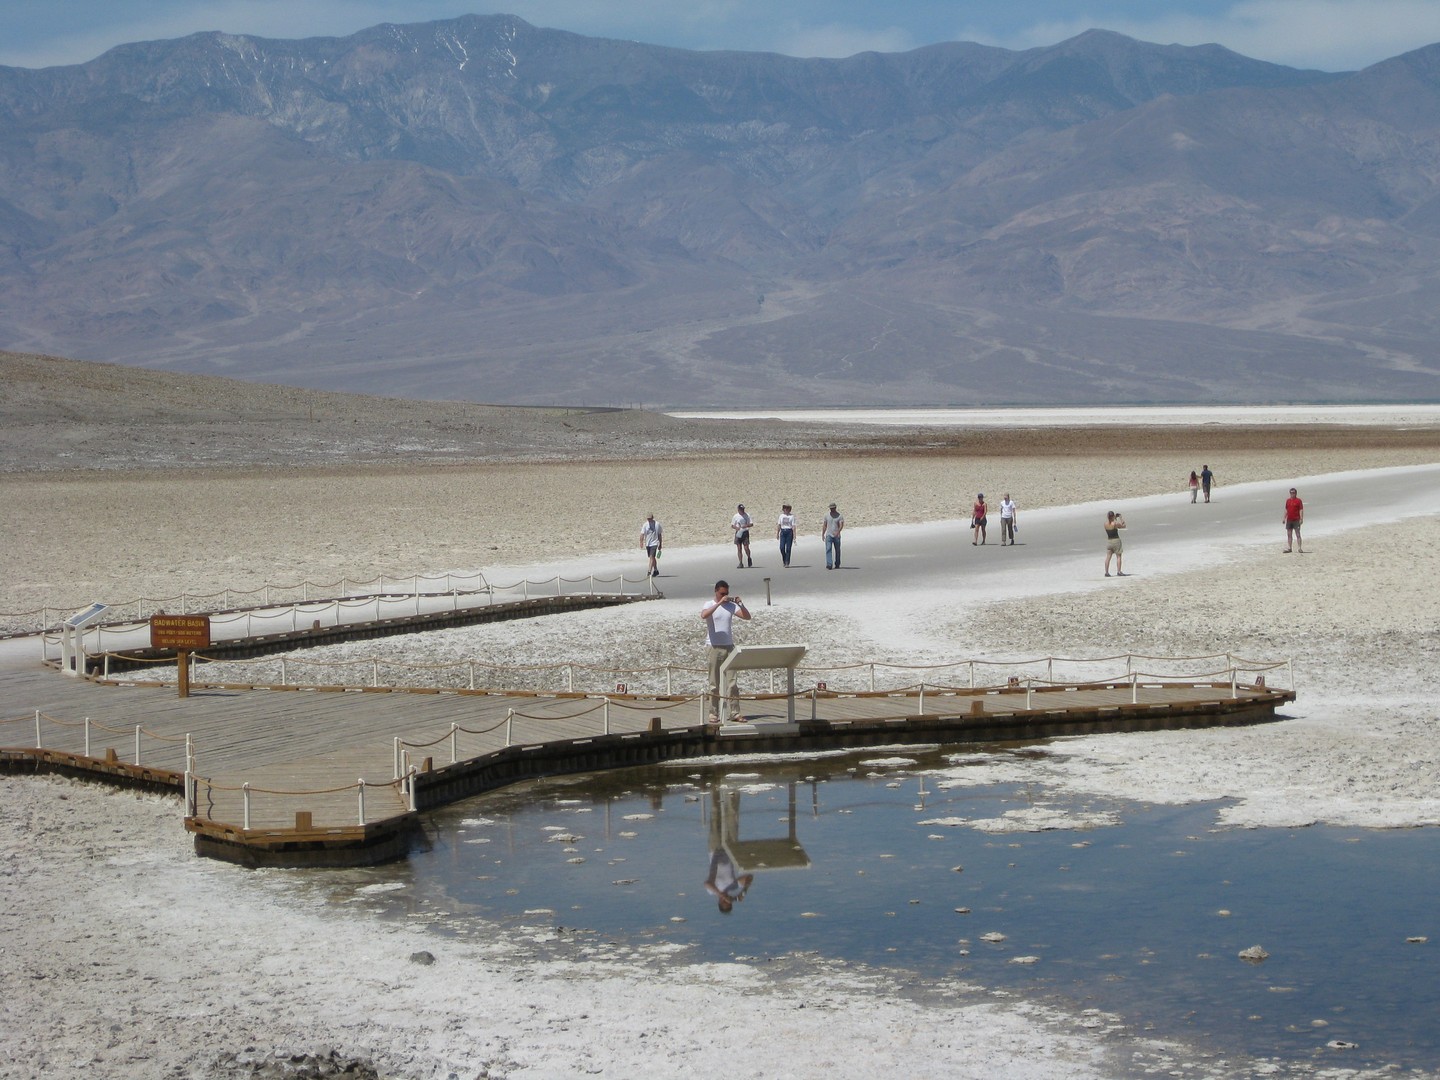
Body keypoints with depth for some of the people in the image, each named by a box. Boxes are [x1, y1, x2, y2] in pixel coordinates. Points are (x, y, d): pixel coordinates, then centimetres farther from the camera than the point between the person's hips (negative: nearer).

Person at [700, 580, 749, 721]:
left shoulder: (731, 606, 9)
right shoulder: (709, 605, -3)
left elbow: (747, 616, 1)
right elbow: (703, 615, -25)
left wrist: (740, 604, -15)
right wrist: (719, 603, -29)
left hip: (729, 646, 4)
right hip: (714, 647, -4)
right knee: (713, 683, -1)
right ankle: (713, 713, 3)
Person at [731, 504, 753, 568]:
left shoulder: (747, 515, 3)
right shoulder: (735, 516, 5)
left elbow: (751, 524, 3)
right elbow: (732, 525, 10)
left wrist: (746, 525, -17)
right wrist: (736, 527, -12)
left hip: (745, 533, -2)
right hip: (738, 533, 2)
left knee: (746, 547, -10)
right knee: (739, 548, -1)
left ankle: (749, 558, 19)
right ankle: (740, 563, 3)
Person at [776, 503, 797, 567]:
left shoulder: (791, 516, -1)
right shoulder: (781, 516, 10)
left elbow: (793, 526, -5)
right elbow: (779, 525, 12)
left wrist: (794, 536, -10)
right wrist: (777, 534, 7)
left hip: (789, 532, -3)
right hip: (782, 531, 3)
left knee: (788, 548, -4)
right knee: (782, 547, -6)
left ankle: (787, 563, 1)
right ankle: (784, 560, 16)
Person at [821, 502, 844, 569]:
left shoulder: (839, 516, -3)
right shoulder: (827, 515, 8)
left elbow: (841, 525, -15)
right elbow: (824, 526, 14)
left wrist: (838, 532, -31)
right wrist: (823, 534, 11)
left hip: (836, 536, -1)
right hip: (829, 535, 1)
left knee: (837, 550, 9)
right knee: (828, 550, -13)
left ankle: (837, 564, 23)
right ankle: (829, 565, -20)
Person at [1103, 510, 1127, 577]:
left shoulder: (1106, 524, -2)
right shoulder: (1115, 524, -17)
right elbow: (1123, 526, -2)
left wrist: (1115, 518, 18)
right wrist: (1121, 518, 8)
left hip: (1108, 541, 5)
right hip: (1116, 540, -5)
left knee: (1108, 557, 8)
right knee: (1119, 556, 4)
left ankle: (1106, 572, 7)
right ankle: (1119, 571, 0)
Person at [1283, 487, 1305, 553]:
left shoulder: (1298, 500, -4)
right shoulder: (1288, 500, 13)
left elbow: (1301, 510, -8)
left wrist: (1301, 519, -15)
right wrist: (1284, 518, 14)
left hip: (1296, 520, -6)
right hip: (1289, 520, 6)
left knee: (1298, 534, -7)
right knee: (1289, 535, 9)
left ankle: (1300, 548, -7)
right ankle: (1289, 548, 16)